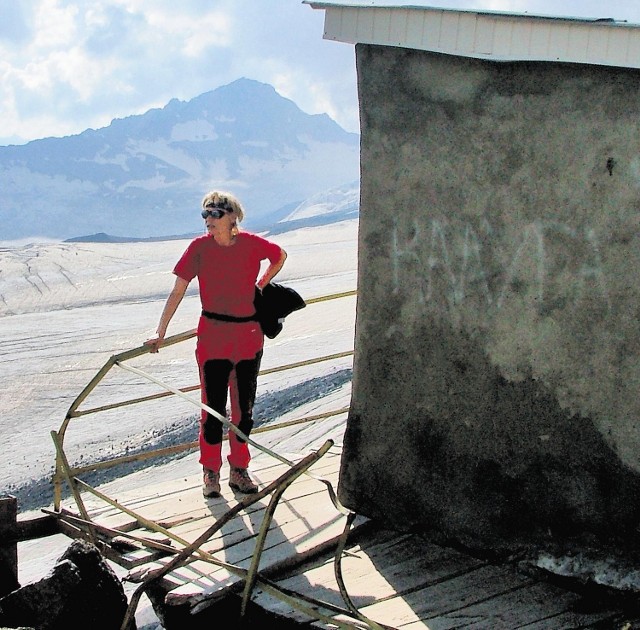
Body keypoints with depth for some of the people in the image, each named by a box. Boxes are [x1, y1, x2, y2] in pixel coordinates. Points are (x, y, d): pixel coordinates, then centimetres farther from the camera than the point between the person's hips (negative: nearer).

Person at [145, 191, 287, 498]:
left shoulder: (252, 244, -5)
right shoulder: (200, 247, -8)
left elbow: (280, 256, 17)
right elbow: (177, 291, -7)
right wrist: (160, 333, -10)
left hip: (250, 335, 2)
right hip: (213, 337, -2)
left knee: (244, 407, 10)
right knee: (213, 407, 1)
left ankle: (239, 470, 22)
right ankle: (211, 473, 13)